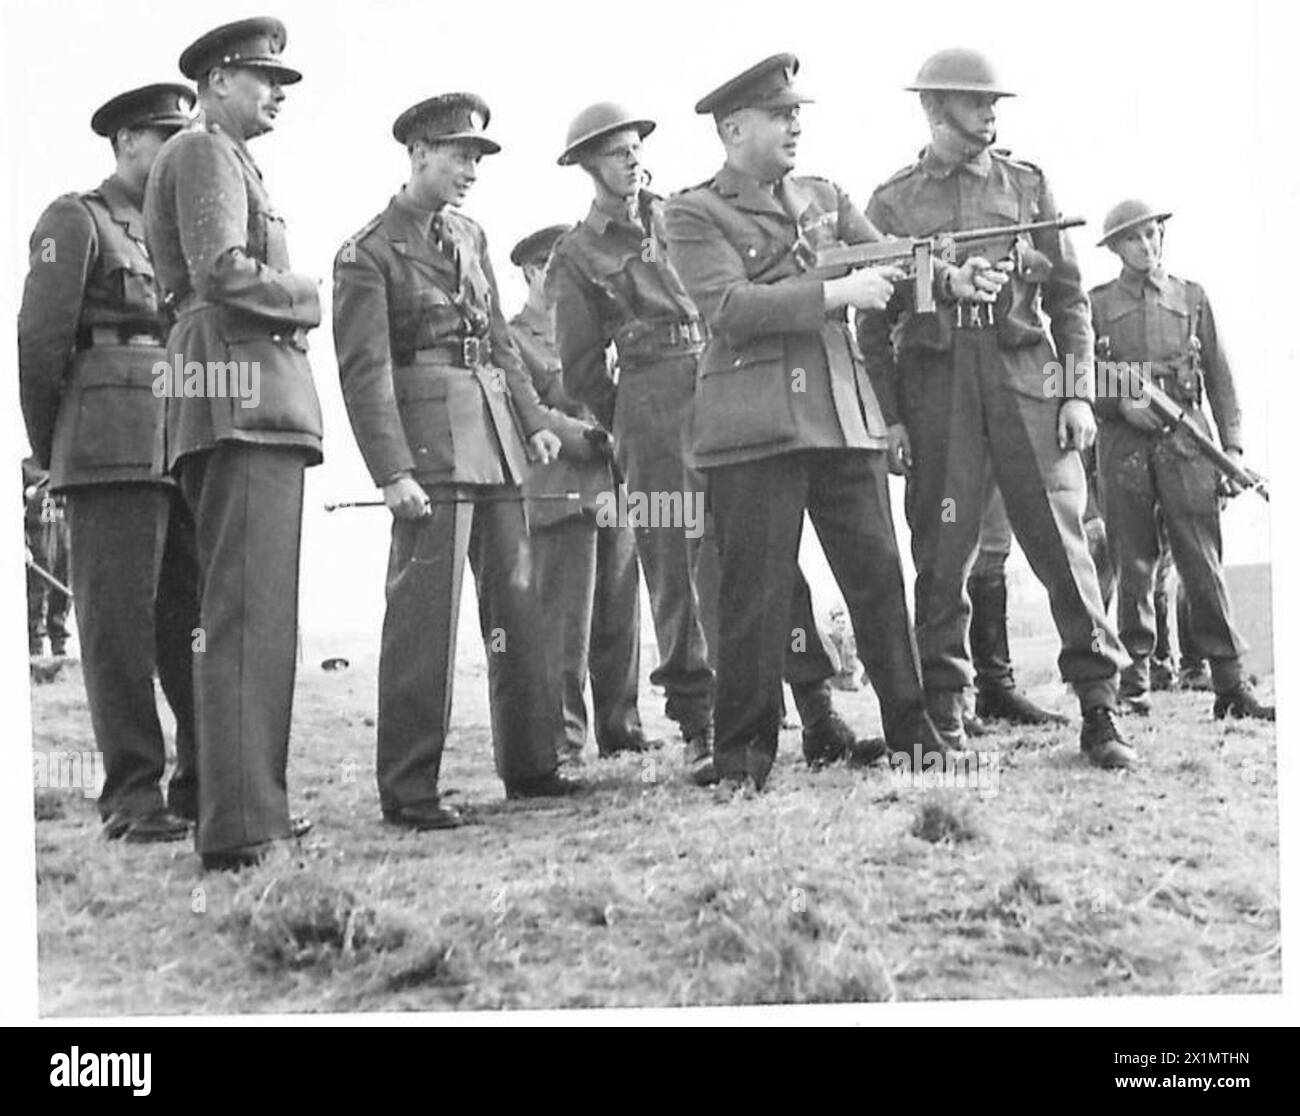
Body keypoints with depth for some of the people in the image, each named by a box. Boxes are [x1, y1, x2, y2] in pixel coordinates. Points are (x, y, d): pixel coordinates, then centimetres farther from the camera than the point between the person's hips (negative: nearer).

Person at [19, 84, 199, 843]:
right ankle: (134, 797, -5)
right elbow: (39, 341, -2)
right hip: (113, 445, -6)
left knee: (206, 617, 2)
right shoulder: (76, 221, 5)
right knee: (120, 623, -6)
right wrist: (51, 453, 0)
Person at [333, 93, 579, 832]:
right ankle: (409, 790, -5)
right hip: (431, 443, -7)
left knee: (519, 603, 10)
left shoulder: (471, 238, 17)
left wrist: (535, 419, 10)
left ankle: (531, 764, 19)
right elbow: (365, 371, -11)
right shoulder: (369, 253, -5)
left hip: (497, 440, 8)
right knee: (425, 614, -9)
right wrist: (393, 471, -18)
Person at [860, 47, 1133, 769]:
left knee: (1060, 535, -5)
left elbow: (1069, 296, 11)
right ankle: (944, 709, 10)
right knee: (942, 552, 1)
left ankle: (1099, 709, -2)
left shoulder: (1028, 185, 13)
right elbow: (873, 322, 10)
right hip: (934, 383, 0)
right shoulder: (891, 202, 10)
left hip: (1026, 374, 0)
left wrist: (1078, 391, 1)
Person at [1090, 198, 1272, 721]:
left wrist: (1231, 446, 5)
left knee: (1203, 560, -6)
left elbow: (1219, 377, 13)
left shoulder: (1192, 297, 15)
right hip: (1122, 438, 0)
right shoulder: (1097, 304, 11)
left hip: (1184, 437, 0)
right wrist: (1122, 403, -10)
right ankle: (1134, 684, 5)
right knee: (1133, 565, 0)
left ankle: (1230, 682, -6)